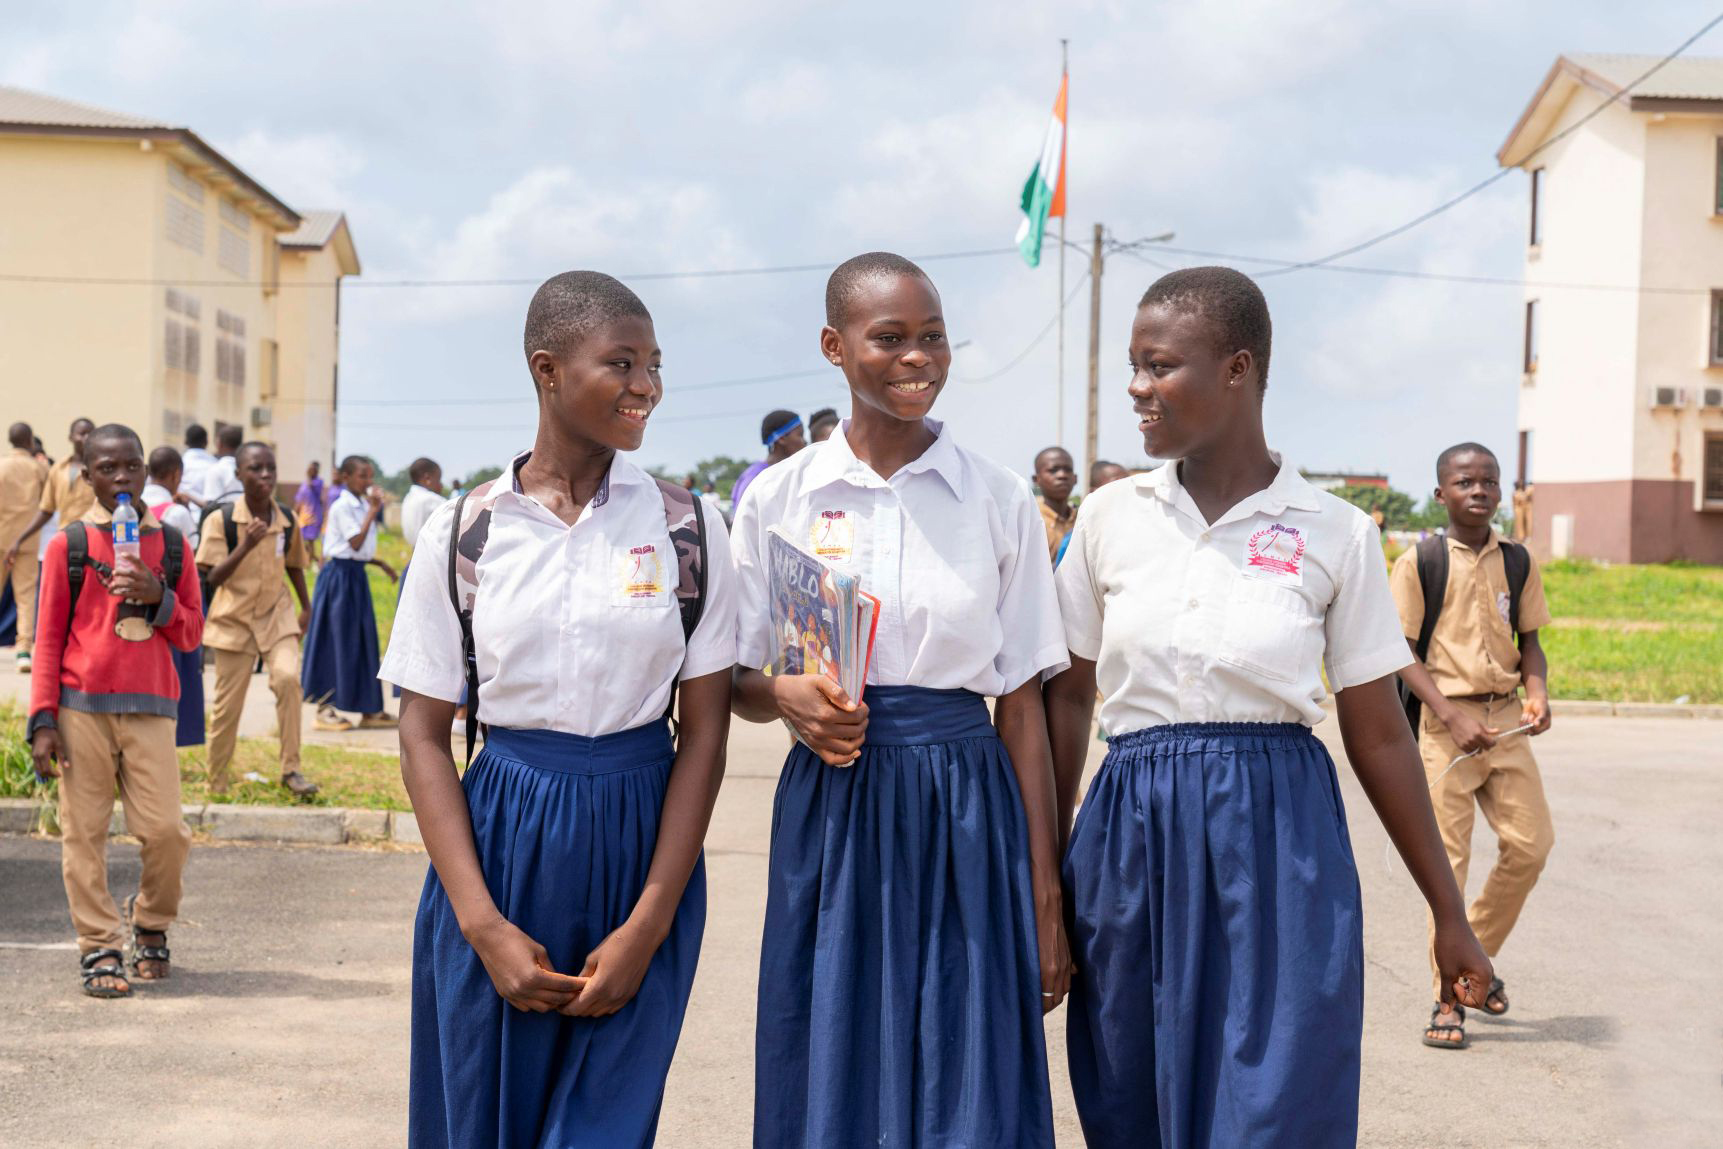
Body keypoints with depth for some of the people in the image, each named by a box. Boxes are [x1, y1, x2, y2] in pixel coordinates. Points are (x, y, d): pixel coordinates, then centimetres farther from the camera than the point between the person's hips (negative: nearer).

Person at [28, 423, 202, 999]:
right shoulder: (69, 543, 3)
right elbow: (48, 637, 4)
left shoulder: (171, 544, 9)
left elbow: (192, 633, 11)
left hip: (150, 708, 1)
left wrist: (158, 597, -9)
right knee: (84, 832, 0)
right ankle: (99, 948, 10)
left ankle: (150, 924, 21)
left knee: (165, 830, -5)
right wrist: (42, 721, -2)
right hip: (81, 708, -1)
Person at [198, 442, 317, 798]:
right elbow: (213, 577, -16)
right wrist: (246, 545, -28)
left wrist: (306, 608, 16)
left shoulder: (287, 522, -1)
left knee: (288, 677, -22)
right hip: (233, 619, -2)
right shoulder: (221, 521, -11)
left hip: (276, 614, 2)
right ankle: (217, 783, 23)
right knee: (228, 705, 5)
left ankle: (291, 769, -12)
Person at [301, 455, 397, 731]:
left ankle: (369, 710, 14)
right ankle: (325, 709, 4)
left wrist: (381, 564, 12)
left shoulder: (362, 505, 13)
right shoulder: (342, 506, -13)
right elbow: (355, 543, -22)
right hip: (339, 576, -8)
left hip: (356, 576, 8)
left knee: (361, 642, 10)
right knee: (336, 641, -4)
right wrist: (373, 511, -19)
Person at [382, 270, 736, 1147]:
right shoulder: (464, 534, -2)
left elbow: (704, 731, -3)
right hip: (503, 843, 0)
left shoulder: (687, 530, -2)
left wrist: (651, 923, -10)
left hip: (642, 847, 0)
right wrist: (483, 923, -10)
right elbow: (423, 735, -1)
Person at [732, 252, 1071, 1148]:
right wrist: (787, 697, -14)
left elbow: (1021, 705, 2)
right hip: (830, 812, 0)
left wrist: (1045, 897, 0)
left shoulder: (1000, 501, 2)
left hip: (966, 813, 0)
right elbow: (736, 682, 11)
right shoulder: (777, 499, 2)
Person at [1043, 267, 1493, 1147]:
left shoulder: (1334, 534, -2)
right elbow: (1067, 698, 8)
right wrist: (1047, 875, 6)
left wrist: (1449, 913, 6)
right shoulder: (1110, 518, 4)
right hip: (1133, 839, 2)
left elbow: (1378, 734, 3)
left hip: (1276, 847, -2)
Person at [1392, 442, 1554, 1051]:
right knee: (1447, 858, -4)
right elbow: (1401, 652, -6)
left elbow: (1529, 640, 16)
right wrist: (1451, 716, -15)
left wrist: (1537, 694, -4)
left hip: (1506, 719, 4)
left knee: (1531, 843, -1)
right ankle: (1448, 997, 5)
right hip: (1445, 719, -4)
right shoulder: (1419, 561, -4)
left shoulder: (1517, 562, 9)